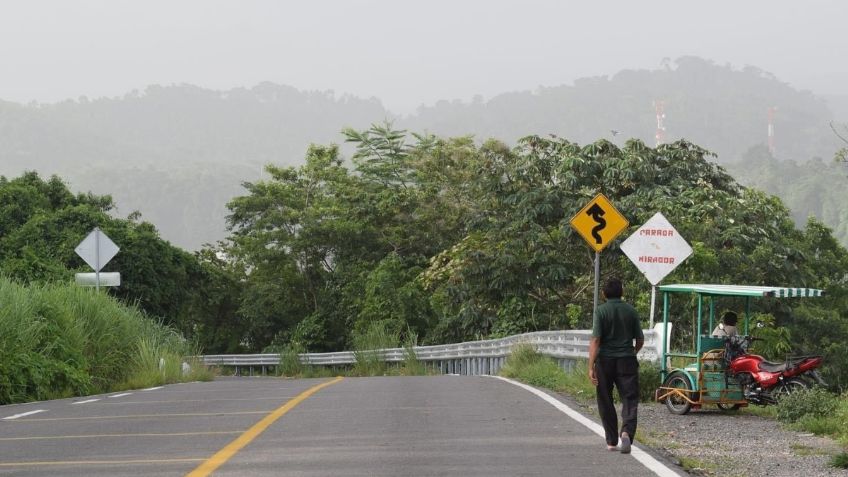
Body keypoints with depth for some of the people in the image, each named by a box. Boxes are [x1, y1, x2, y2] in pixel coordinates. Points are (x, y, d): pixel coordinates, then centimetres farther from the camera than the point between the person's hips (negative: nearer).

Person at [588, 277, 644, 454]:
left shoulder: (601, 311, -5)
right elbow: (640, 340, 8)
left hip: (605, 360, -1)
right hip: (627, 360, 1)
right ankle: (627, 432, -26)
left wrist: (591, 366, -15)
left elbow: (595, 340, -13)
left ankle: (611, 441, 17)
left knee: (606, 403, 12)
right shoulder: (631, 311, 3)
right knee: (630, 399, -1)